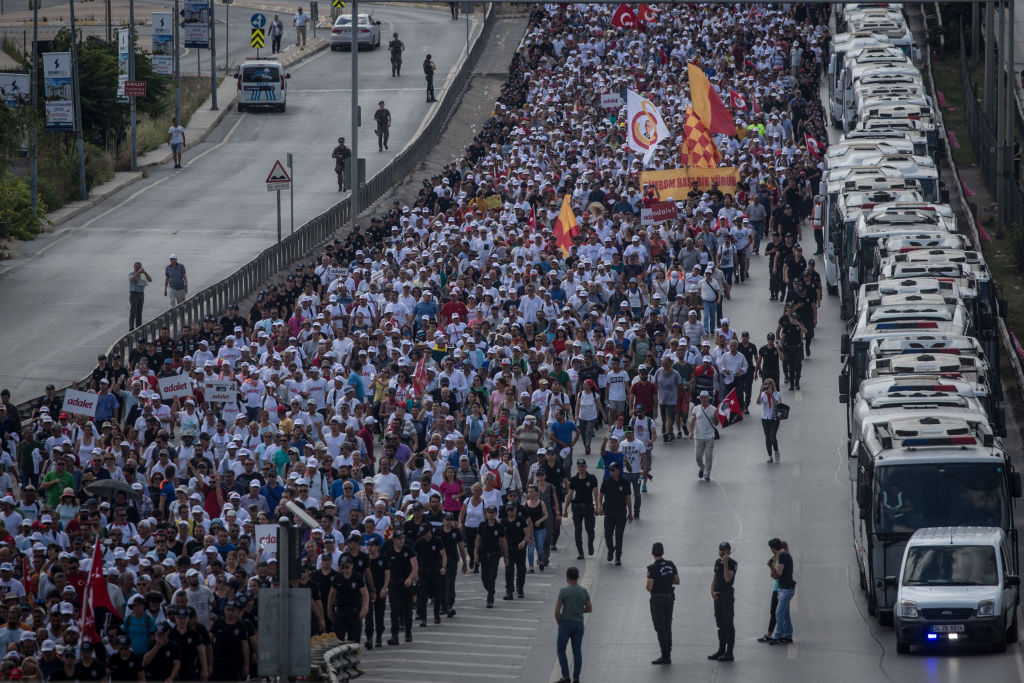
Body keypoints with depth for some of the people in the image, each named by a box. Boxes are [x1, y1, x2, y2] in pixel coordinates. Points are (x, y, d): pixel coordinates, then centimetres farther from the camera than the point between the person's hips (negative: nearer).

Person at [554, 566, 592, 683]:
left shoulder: (564, 591, -14)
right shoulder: (584, 591, -2)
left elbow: (557, 610, -13)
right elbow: (589, 609, 6)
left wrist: (559, 622, 2)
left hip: (565, 623, -4)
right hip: (579, 624, 4)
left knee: (561, 650, 9)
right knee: (577, 652, 9)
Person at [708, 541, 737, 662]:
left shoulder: (732, 563, -8)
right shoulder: (718, 562, 14)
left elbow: (728, 579, -19)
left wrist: (726, 564, -23)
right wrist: (712, 591, 2)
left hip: (727, 595, -8)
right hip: (717, 596, 8)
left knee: (728, 624, -7)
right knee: (720, 624, 14)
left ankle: (729, 653, -6)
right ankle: (721, 650, 22)